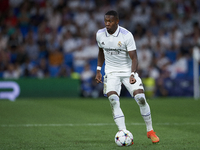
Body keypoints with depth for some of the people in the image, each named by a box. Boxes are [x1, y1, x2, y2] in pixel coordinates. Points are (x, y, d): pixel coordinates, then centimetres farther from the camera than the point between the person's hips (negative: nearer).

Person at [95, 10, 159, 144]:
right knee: (113, 100, -22)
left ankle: (150, 131, 6)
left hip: (128, 71, -2)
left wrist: (132, 74, -32)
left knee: (140, 98, -16)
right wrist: (98, 70, 12)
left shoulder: (127, 35, -17)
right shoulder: (100, 34, -3)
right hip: (111, 72, 2)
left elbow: (134, 58, -16)